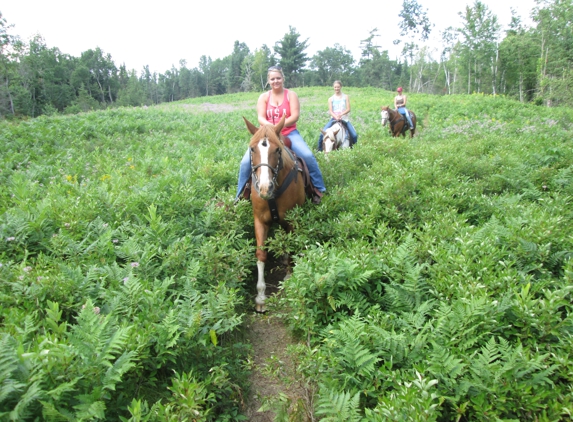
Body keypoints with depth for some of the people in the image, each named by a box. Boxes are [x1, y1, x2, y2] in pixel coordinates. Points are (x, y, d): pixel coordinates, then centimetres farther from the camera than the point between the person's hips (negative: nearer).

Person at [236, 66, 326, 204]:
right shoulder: (264, 97, 7)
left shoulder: (291, 95, 3)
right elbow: (261, 118, -5)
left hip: (289, 134, -1)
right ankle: (241, 195, 5)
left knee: (308, 156, -23)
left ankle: (319, 190, -4)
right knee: (246, 161, -14)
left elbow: (295, 116, -9)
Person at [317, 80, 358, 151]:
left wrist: (341, 114, -20)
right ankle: (320, 150, -6)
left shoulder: (345, 97, 7)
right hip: (334, 119, 0)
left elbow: (348, 109, -2)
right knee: (322, 133, -20)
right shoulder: (331, 99, 7)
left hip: (344, 119, 0)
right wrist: (336, 117, -23)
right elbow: (330, 111, -3)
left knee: (354, 135, -17)